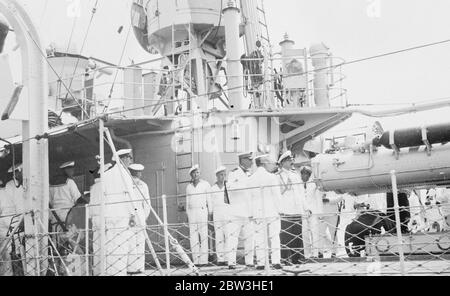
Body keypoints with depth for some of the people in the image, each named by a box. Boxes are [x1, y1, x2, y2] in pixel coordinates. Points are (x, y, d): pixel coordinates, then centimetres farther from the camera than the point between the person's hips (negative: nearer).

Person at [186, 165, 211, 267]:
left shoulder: (205, 184, 4)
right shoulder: (189, 187, 15)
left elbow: (209, 200, 2)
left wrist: (210, 212, -4)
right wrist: (188, 215, 14)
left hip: (202, 211, -4)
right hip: (192, 213, 4)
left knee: (203, 236, -7)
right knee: (193, 238, 1)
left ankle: (203, 260, -6)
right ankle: (196, 260, 4)